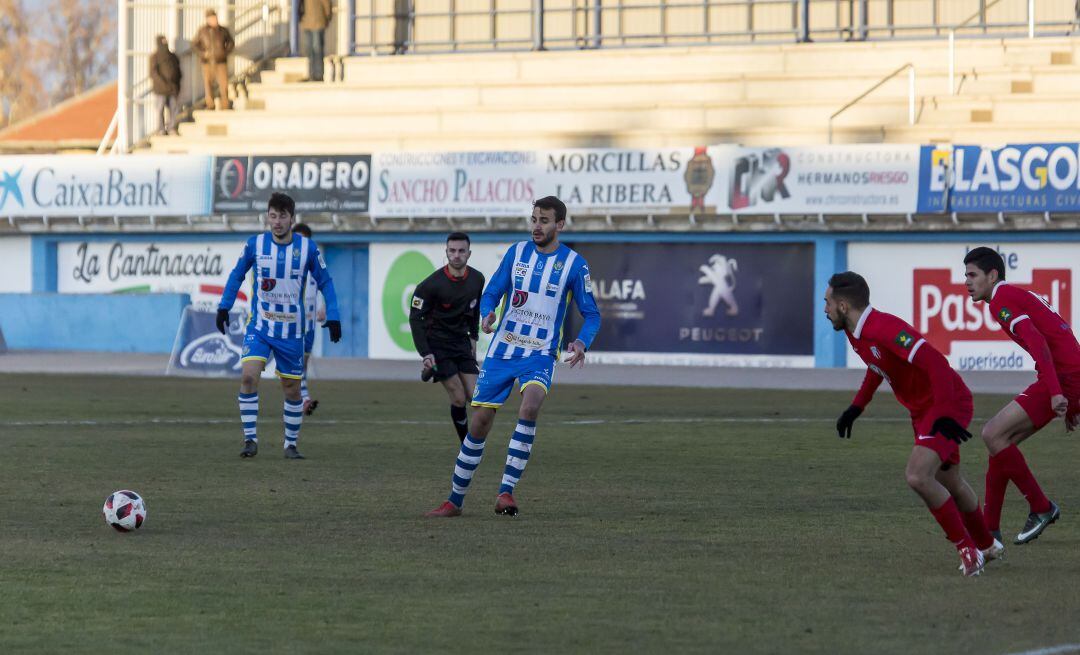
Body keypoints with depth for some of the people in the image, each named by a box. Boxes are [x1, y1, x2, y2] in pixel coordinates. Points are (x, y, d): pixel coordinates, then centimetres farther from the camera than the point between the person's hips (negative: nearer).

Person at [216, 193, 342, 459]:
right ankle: (250, 439, -13)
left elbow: (325, 282, 4)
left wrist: (332, 317, -4)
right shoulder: (255, 244, -4)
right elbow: (237, 275, 11)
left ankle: (291, 444, 21)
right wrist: (224, 307, 4)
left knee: (292, 388, 6)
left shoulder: (307, 248, -6)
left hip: (291, 331, 0)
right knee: (248, 376, -20)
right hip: (259, 326, 0)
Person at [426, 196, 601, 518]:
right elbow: (491, 293, 8)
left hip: (540, 356, -3)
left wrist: (581, 342, -18)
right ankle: (454, 500, 14)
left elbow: (591, 314, 3)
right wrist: (487, 314, -16)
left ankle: (506, 492, -28)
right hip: (502, 350, 3)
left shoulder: (574, 264, -2)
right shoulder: (516, 252, 5)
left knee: (530, 406, -31)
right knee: (479, 422, 1)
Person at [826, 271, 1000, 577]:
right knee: (949, 482, 21)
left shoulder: (886, 329, -28)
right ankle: (986, 546, 42)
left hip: (948, 405, -10)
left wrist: (946, 414, -35)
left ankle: (967, 549, -11)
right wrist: (857, 406, 22)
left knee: (917, 476, -24)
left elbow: (936, 363, -33)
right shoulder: (856, 333, 3)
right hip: (921, 410, 10)